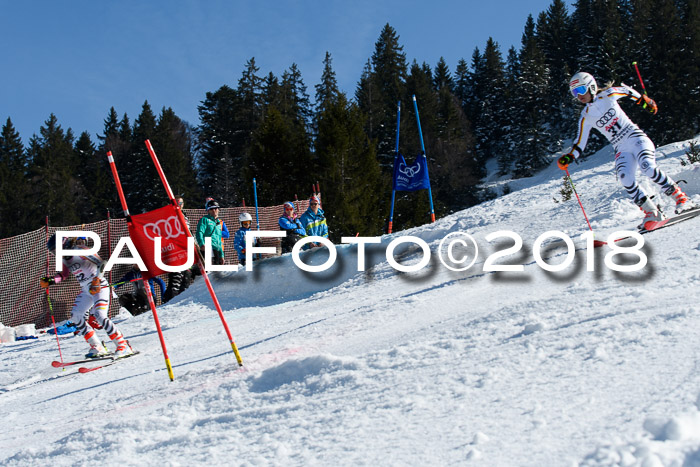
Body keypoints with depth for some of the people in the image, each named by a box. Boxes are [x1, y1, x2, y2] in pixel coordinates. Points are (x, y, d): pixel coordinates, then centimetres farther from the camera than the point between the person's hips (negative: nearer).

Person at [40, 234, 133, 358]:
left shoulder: (80, 251, -16)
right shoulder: (65, 258, 8)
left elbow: (100, 263, -24)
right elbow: (63, 275, 24)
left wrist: (96, 282, -33)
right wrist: (49, 280, 7)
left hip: (100, 287, -9)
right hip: (86, 291, 9)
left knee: (100, 315, -23)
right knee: (76, 317, 0)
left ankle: (123, 346, -19)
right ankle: (97, 348, 3)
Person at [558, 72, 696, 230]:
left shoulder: (608, 95, -2)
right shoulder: (585, 118, 4)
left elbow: (627, 90, 17)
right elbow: (580, 144, 6)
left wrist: (645, 100, 24)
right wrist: (568, 158, -10)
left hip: (636, 138, -2)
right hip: (621, 150, 2)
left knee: (648, 168, -27)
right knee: (625, 178, -24)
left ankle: (681, 199, -17)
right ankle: (652, 213, -15)